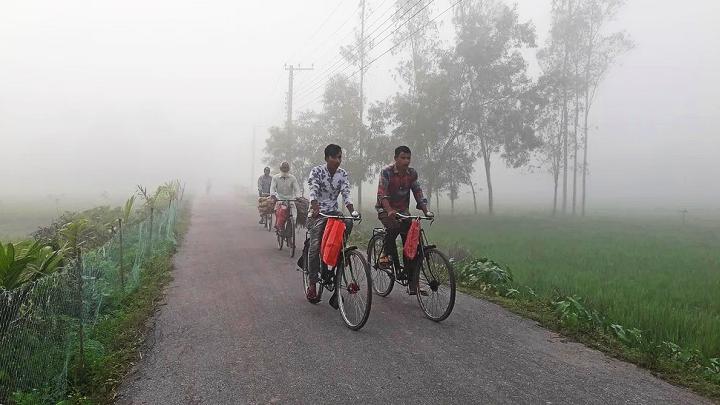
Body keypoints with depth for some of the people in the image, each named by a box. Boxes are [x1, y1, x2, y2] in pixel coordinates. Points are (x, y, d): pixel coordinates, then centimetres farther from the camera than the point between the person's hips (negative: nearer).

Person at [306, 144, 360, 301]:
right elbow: (313, 191, -22)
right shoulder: (316, 171, -9)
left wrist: (352, 211, -23)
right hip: (317, 212, -4)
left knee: (348, 223, -27)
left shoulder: (343, 174, 3)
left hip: (334, 211, 4)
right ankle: (312, 283, -3)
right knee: (315, 246, -13)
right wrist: (315, 208, -41)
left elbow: (346, 194, -5)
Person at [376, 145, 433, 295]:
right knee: (393, 228, -37)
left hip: (403, 210, 4)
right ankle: (386, 253, -8)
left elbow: (418, 193, 1)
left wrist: (426, 211, -15)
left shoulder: (412, 173, 0)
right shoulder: (387, 172, -14)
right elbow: (382, 194, -24)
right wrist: (390, 211, -41)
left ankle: (412, 283, -5)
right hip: (386, 209, -4)